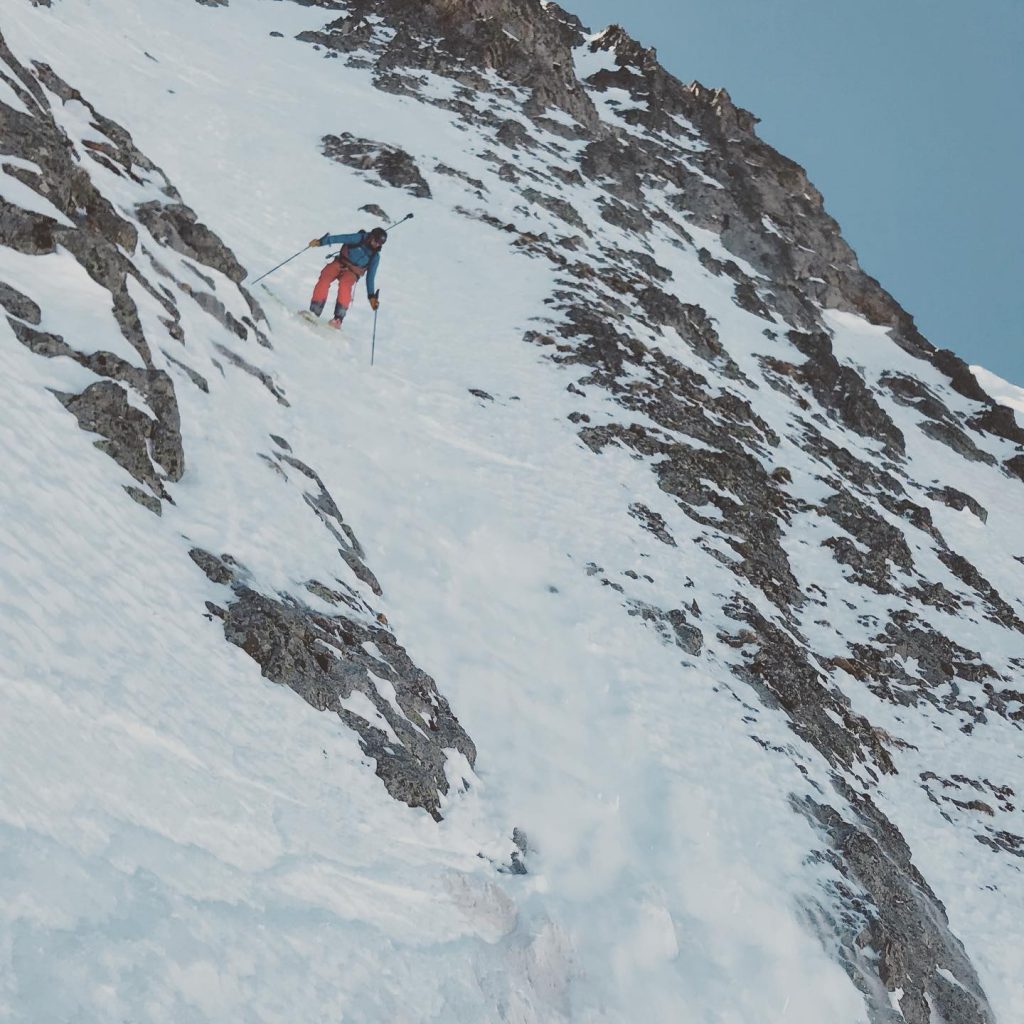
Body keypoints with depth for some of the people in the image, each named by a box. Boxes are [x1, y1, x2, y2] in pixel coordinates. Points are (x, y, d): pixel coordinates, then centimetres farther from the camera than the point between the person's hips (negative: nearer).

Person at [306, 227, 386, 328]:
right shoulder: (360, 239, -8)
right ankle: (314, 311, -28)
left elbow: (370, 276, 2)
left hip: (352, 272, -1)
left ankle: (338, 318, -39)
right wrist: (320, 241, -22)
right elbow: (341, 238, -13)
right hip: (340, 263, 1)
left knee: (345, 283, -34)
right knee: (325, 277, -27)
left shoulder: (375, 257, -3)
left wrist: (372, 296, -2)